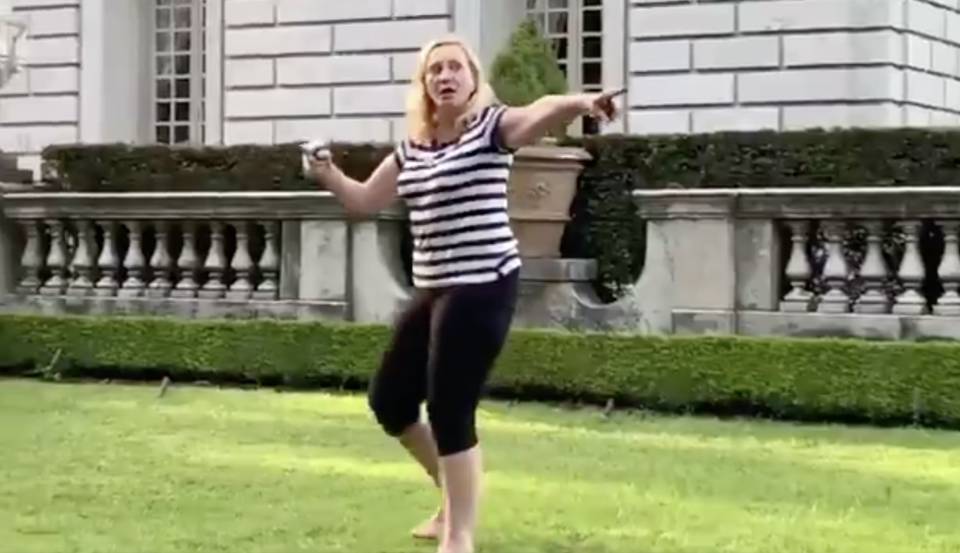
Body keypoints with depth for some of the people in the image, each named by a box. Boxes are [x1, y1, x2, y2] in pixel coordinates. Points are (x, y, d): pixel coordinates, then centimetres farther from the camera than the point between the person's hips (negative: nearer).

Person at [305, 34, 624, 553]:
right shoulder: (410, 147, 12)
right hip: (430, 290, 8)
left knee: (449, 411, -9)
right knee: (388, 401, 15)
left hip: (482, 288, -8)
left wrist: (582, 102, -50)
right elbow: (364, 200, 24)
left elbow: (540, 113, -29)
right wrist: (328, 174, 5)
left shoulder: (491, 127, -8)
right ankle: (455, 495, 35)